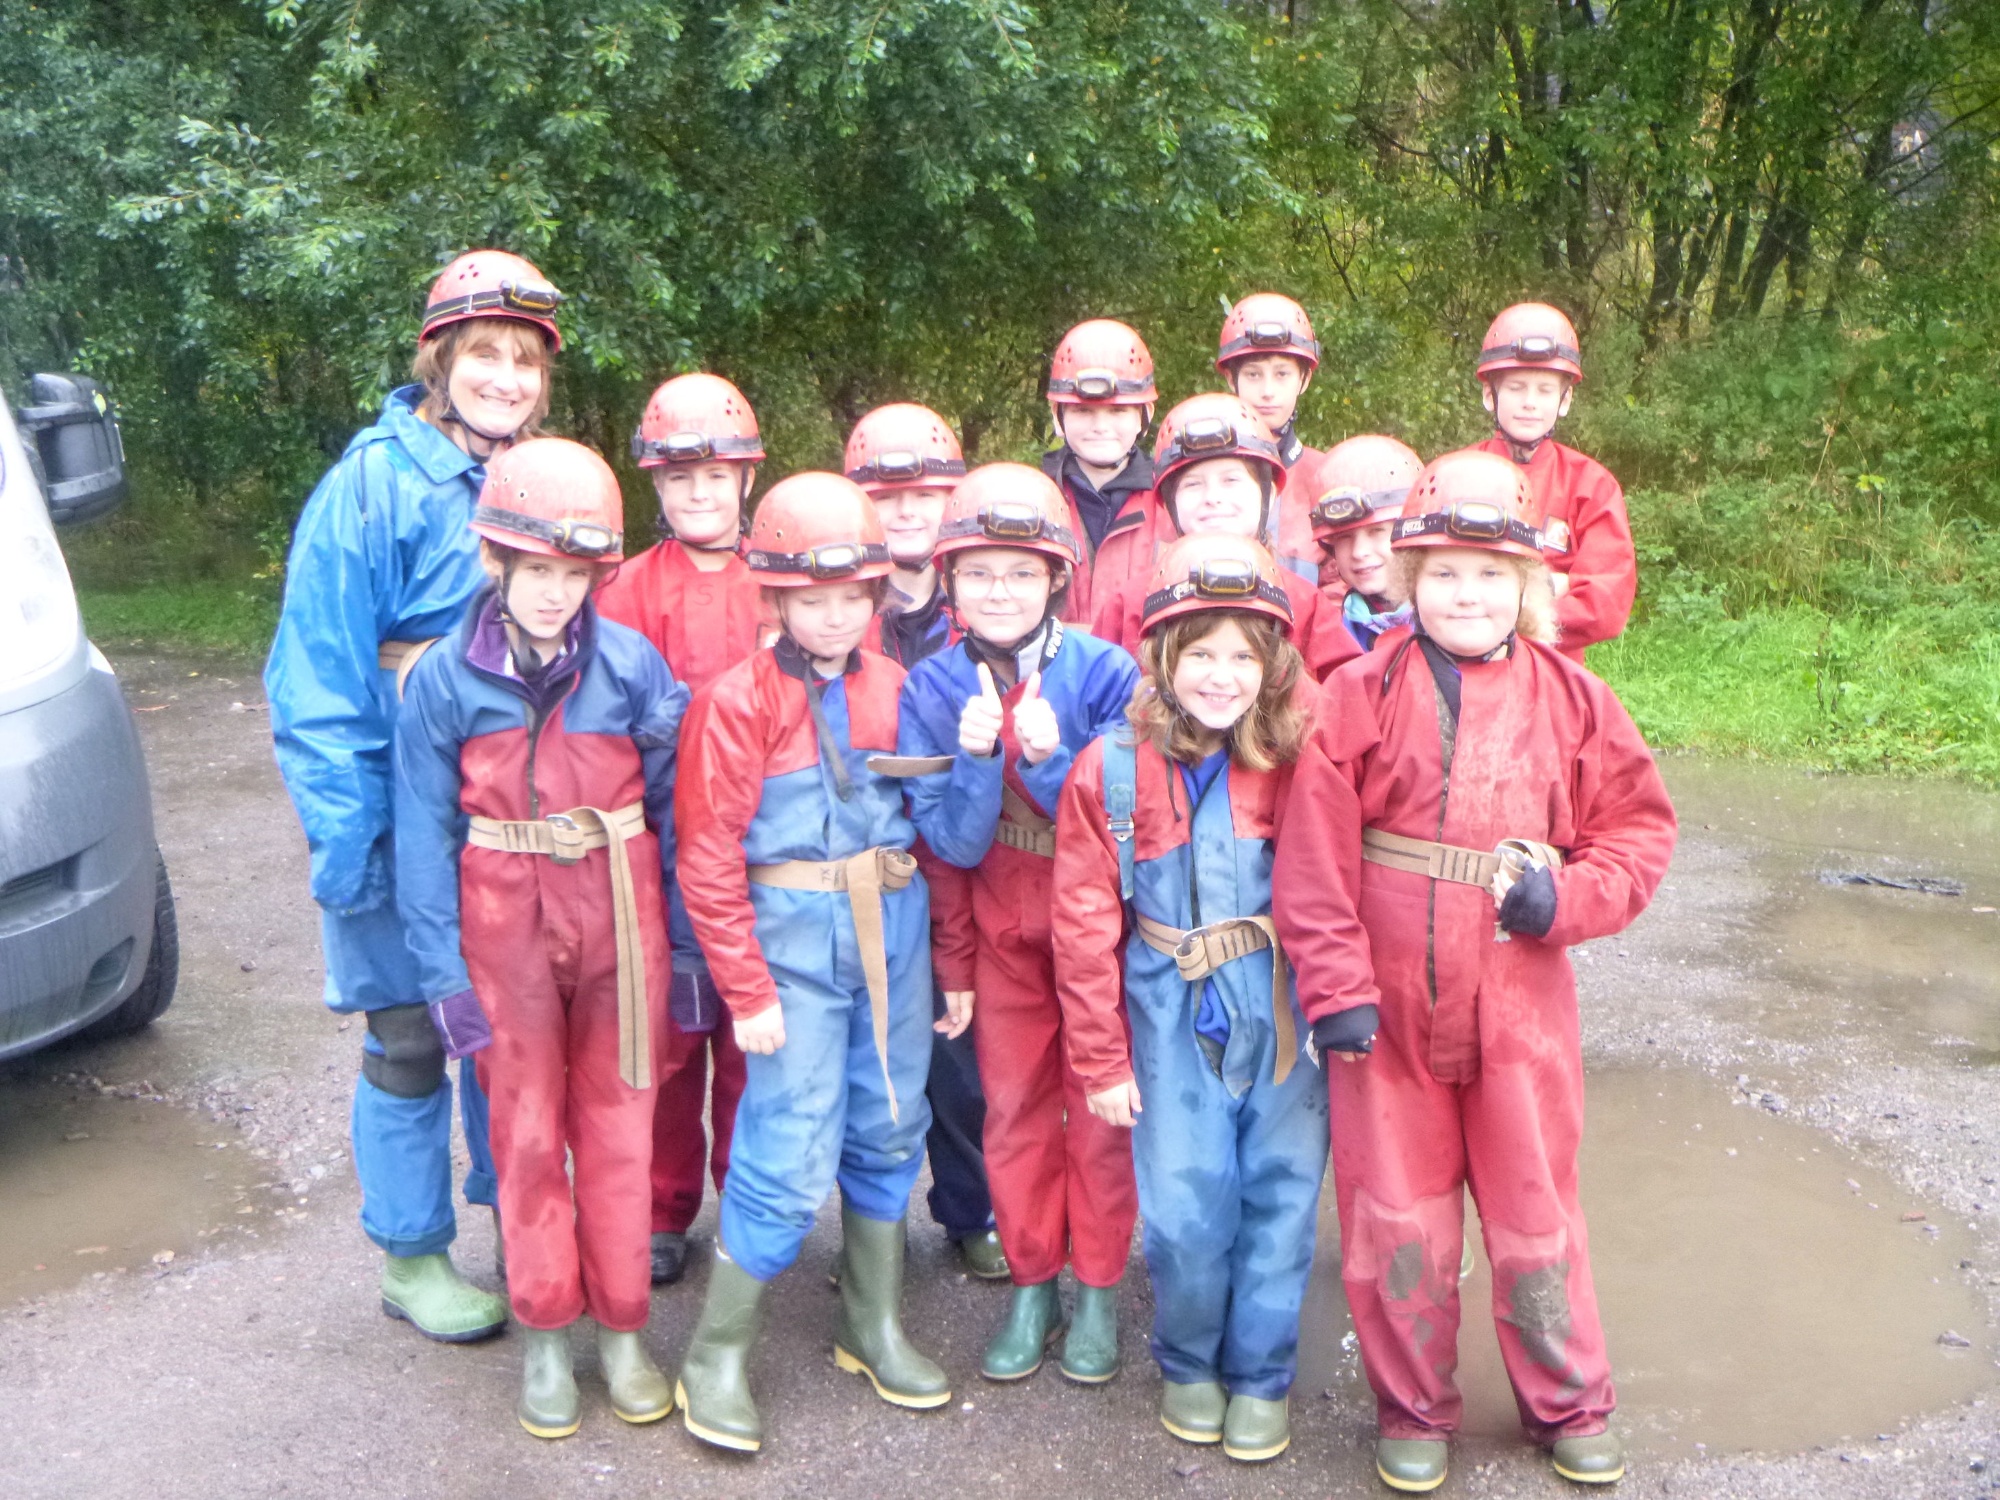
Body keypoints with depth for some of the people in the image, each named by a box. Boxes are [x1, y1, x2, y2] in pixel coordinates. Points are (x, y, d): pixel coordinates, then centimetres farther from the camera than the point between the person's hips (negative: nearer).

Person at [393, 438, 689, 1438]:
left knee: (618, 1123, 10)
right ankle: (544, 1333, 26)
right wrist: (442, 970, -6)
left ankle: (621, 1327, 25)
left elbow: (674, 809, -1)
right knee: (525, 1131, 11)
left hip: (620, 922, 0)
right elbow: (424, 834, -4)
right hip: (505, 930, 0)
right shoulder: (444, 678, -7)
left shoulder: (632, 664, -8)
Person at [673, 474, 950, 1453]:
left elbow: (934, 829, 11)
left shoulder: (894, 689, 6)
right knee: (791, 1157, -5)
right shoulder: (737, 703, -8)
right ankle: (716, 1355, 13)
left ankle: (873, 1327, 32)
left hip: (896, 931, 5)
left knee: (888, 1131, 14)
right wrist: (748, 993, -10)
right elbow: (708, 865, -8)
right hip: (793, 938, -5)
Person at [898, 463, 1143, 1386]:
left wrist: (1051, 758, -29)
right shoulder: (932, 687, -7)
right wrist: (977, 756, -27)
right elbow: (953, 842, -10)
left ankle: (1098, 1286, 22)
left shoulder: (1104, 671, -14)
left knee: (1101, 1103, 5)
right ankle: (1032, 1283, 26)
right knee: (1014, 1103, 9)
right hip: (1002, 927, 2)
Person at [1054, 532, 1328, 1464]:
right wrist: (1100, 1060, -2)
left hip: (1284, 1009, 1)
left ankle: (1261, 1374, 27)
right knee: (1185, 1204, 1)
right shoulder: (1110, 773, -7)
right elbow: (1085, 928, -4)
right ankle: (1187, 1363, 28)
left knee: (1281, 1191, 6)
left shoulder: (1297, 761, -5)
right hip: (1173, 1014, -1)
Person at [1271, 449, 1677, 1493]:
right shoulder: (1363, 695, -6)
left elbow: (1638, 828, 5)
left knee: (1535, 1210, 13)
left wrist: (1565, 899, -12)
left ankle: (1568, 1405, 34)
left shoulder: (1570, 700, 0)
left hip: (1519, 1005, 1)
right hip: (1388, 1007, -1)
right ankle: (1413, 1410, 30)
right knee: (1397, 1219, 11)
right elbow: (1313, 850, -9)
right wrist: (1336, 987, -12)